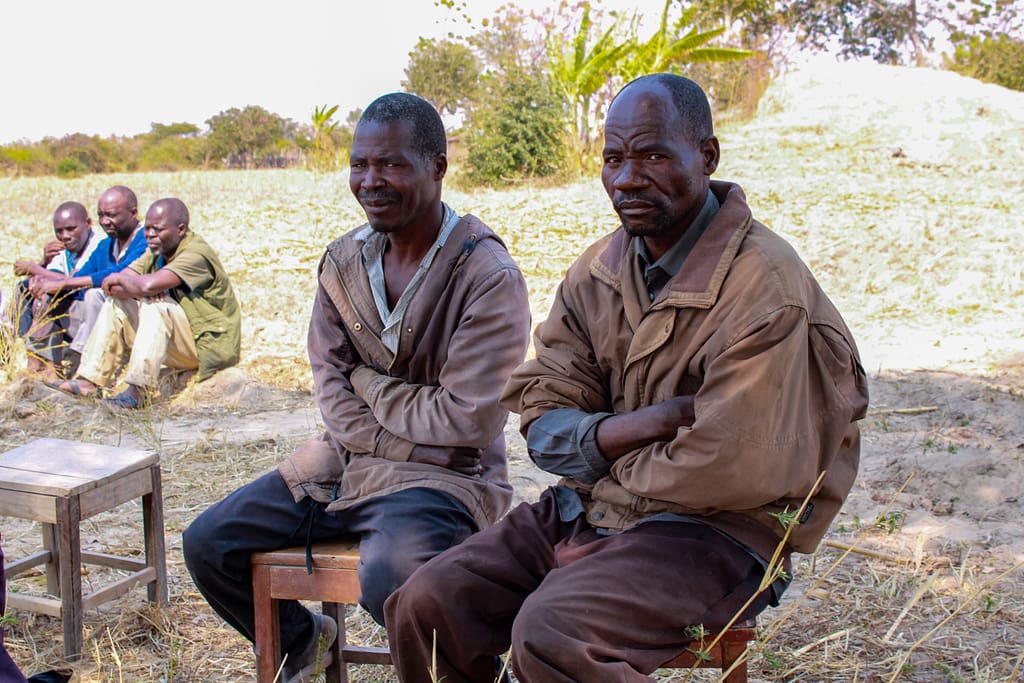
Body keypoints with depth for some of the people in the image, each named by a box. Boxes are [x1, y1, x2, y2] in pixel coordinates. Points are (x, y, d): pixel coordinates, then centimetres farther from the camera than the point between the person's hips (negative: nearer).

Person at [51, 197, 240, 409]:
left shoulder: (197, 254, -19)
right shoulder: (157, 252, 9)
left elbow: (150, 284, -33)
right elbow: (110, 286, 1)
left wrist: (122, 280, -11)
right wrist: (138, 290, -20)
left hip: (208, 344, -8)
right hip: (181, 343, 8)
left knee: (156, 307, -31)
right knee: (115, 305, -1)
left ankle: (138, 391, -34)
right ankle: (90, 380, -7)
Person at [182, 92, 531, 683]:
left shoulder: (489, 277, -16)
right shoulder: (344, 261, 5)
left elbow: (467, 419, -19)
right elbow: (331, 386, 3)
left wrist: (366, 380, -8)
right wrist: (411, 445, -12)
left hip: (447, 475, -7)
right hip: (347, 459, 7)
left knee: (390, 573, -37)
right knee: (207, 544, 2)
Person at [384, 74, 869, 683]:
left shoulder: (764, 285, -16)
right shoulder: (597, 270, 6)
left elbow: (734, 472, -21)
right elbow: (544, 424, 2)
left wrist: (604, 446, -6)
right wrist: (658, 420, -17)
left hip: (717, 534, -6)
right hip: (583, 510, 7)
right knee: (425, 604, -9)